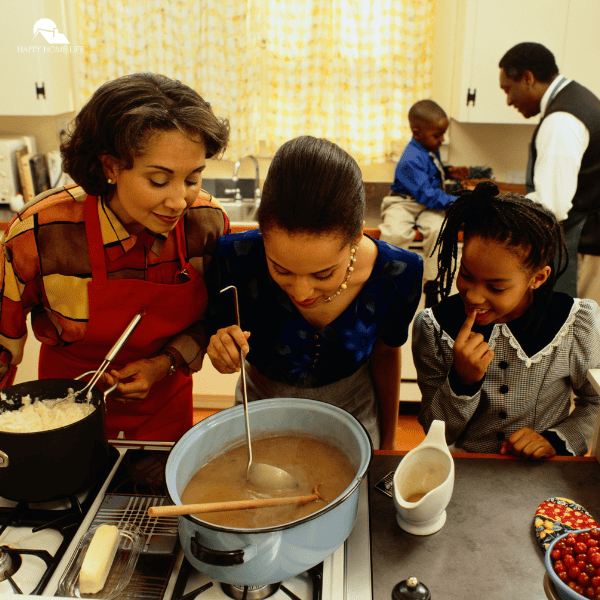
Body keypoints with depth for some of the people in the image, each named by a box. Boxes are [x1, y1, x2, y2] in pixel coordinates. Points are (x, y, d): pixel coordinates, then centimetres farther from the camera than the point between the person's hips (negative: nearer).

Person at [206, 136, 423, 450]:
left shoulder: (398, 275, -27)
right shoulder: (238, 259, -30)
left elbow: (384, 352, -7)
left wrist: (388, 441, 6)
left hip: (353, 419, 1)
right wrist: (225, 356, -35)